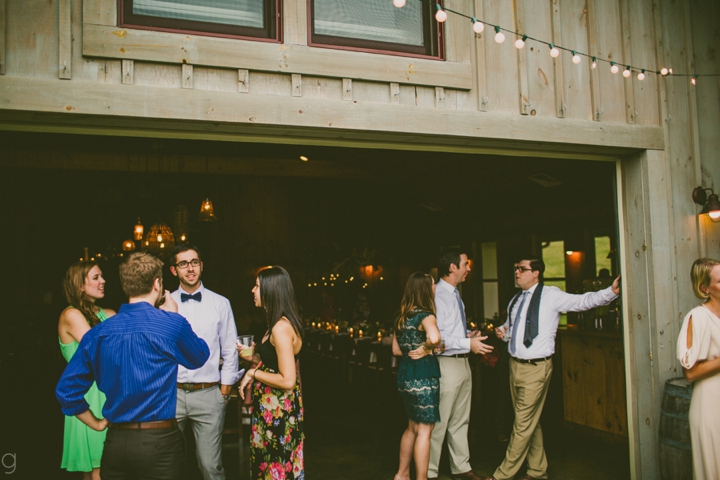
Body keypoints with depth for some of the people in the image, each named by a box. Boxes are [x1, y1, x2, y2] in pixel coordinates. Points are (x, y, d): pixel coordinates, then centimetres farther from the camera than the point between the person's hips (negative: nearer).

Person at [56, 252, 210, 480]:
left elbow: (66, 390, 3)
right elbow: (200, 357, 7)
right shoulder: (171, 324, -12)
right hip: (159, 443, -3)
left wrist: (97, 424, 13)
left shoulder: (98, 333, 0)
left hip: (115, 443, 4)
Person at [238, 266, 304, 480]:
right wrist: (253, 358, 9)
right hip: (273, 407, 10)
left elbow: (287, 380, -25)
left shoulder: (281, 327, -22)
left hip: (277, 410, -10)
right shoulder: (280, 323, 9)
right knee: (269, 462, 19)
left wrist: (253, 373, -15)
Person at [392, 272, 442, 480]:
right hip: (424, 376, -8)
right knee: (424, 430, 2)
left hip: (405, 374, 8)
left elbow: (396, 349, 16)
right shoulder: (425, 315, -14)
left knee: (413, 426, 22)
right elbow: (434, 337, -36)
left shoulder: (402, 317, 9)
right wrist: (426, 349, -18)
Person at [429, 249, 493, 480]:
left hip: (462, 363, 10)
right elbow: (437, 337, -25)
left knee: (460, 420, 19)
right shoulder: (437, 295, -20)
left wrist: (468, 335, 3)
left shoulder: (455, 293, 11)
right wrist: (468, 343, -22)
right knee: (439, 422, 1)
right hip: (447, 364, -10)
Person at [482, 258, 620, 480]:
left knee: (523, 425, -1)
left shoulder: (551, 295, -9)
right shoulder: (515, 300, 12)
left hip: (535, 368, -7)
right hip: (515, 365, 7)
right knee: (530, 422, 16)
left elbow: (583, 301, -17)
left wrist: (611, 291, -30)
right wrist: (502, 332, 1)